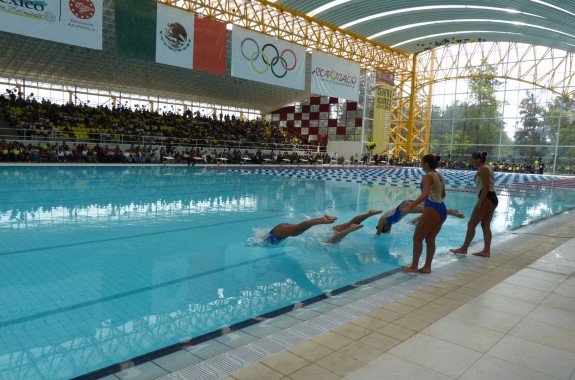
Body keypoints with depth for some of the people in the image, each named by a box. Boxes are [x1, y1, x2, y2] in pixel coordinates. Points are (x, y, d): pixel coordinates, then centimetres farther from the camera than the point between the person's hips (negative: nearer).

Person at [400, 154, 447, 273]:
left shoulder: (428, 177, -12)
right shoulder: (440, 176, 15)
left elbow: (425, 195, -29)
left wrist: (410, 207, -35)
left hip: (432, 209, -9)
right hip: (442, 209, 9)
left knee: (417, 238, 3)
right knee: (430, 239, 15)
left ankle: (413, 266, 9)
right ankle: (427, 267, 19)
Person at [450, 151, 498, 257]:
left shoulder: (483, 169, -11)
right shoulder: (488, 168, 19)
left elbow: (485, 187, -20)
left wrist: (479, 202, -22)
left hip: (487, 199, -10)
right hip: (492, 199, 10)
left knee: (471, 224, -3)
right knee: (485, 225, 11)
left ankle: (463, 249, 3)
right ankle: (486, 251, 12)